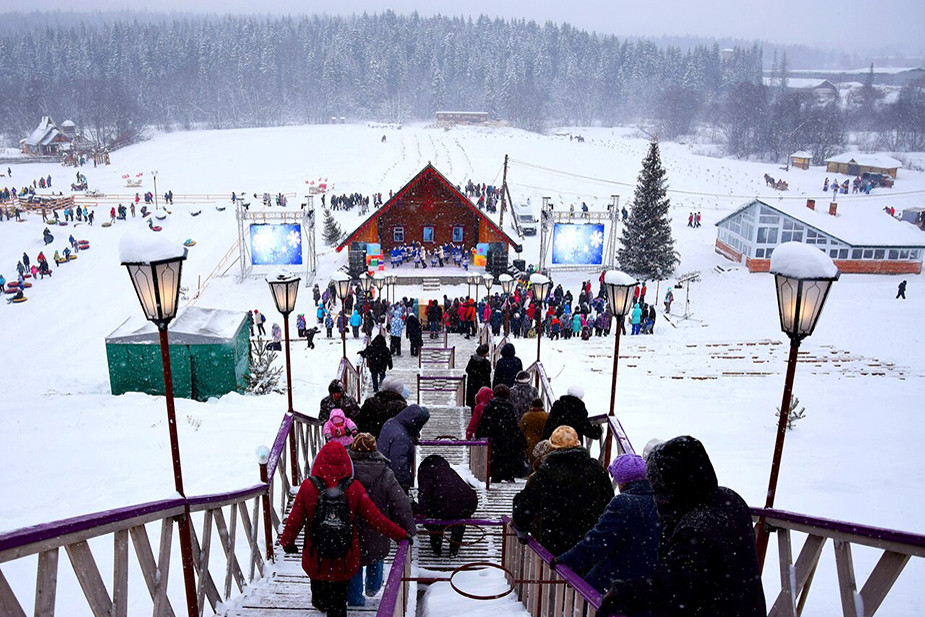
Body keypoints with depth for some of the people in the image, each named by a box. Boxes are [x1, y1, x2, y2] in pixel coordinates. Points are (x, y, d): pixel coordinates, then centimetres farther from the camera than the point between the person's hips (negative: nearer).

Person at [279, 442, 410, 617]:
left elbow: (295, 519, -8)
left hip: (315, 555, 1)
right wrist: (400, 535, -1)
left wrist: (287, 542, 12)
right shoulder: (354, 487, -18)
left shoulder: (308, 486, -17)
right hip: (344, 559, -1)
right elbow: (374, 518, -13)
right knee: (338, 601, 18)